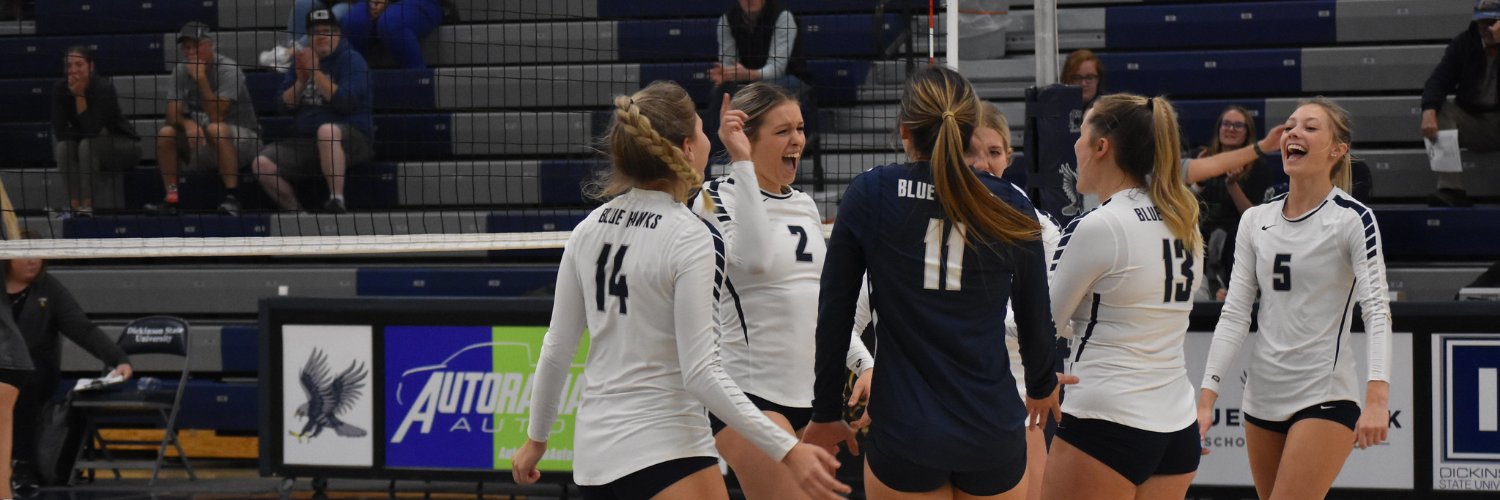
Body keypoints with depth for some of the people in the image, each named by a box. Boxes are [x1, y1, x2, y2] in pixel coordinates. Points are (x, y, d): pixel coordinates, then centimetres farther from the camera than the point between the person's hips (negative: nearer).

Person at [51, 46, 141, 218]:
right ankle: (74, 204, -21)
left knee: (87, 144, -33)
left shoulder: (104, 88, -26)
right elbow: (60, 132, -17)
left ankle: (87, 205, -30)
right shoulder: (60, 90, -12)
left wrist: (80, 95, -32)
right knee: (63, 146, -25)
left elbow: (91, 130, -32)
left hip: (121, 146, -4)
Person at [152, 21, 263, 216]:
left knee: (215, 129, -36)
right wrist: (187, 123, -31)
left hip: (243, 139, -5)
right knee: (166, 132, -16)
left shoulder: (228, 70, -18)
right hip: (204, 148, 6)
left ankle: (232, 198, -36)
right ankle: (171, 198, -15)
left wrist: (200, 78, -29)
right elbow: (172, 115, -8)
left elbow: (216, 116, -27)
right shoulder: (181, 72, 0)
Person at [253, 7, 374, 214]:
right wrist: (301, 80, -5)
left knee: (327, 131, -42)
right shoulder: (302, 60, 16)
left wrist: (315, 72, -15)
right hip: (306, 141, 6)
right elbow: (285, 105, 12)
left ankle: (337, 201, -41)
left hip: (352, 138, -6)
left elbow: (345, 101, -17)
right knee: (262, 164, -15)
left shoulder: (351, 60, -2)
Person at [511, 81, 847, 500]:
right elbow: (701, 374, -19)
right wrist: (788, 451, -21)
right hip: (663, 453, -8)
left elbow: (557, 348, 10)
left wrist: (536, 438, 23)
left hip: (594, 448, 8)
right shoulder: (691, 237, -14)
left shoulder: (589, 229, 5)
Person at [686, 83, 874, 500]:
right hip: (749, 392, -7)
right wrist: (742, 164, -25)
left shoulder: (805, 205, 15)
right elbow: (755, 258, -27)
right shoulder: (717, 198, -7)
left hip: (811, 394, 7)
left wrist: (863, 363, 11)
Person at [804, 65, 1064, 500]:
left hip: (903, 431, -1)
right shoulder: (1009, 207, 1)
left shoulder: (869, 195, -3)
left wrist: (826, 413, 11)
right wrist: (1041, 385, 33)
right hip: (993, 432, 1)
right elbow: (1036, 319, 12)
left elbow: (834, 315, -1)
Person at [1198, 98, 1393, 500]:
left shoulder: (1352, 218, -7)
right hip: (1262, 395, 6)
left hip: (1325, 397, -6)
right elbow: (1234, 314, 8)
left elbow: (1377, 309, -14)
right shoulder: (1255, 220, 8)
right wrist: (1206, 398, -1)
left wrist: (1377, 398, -27)